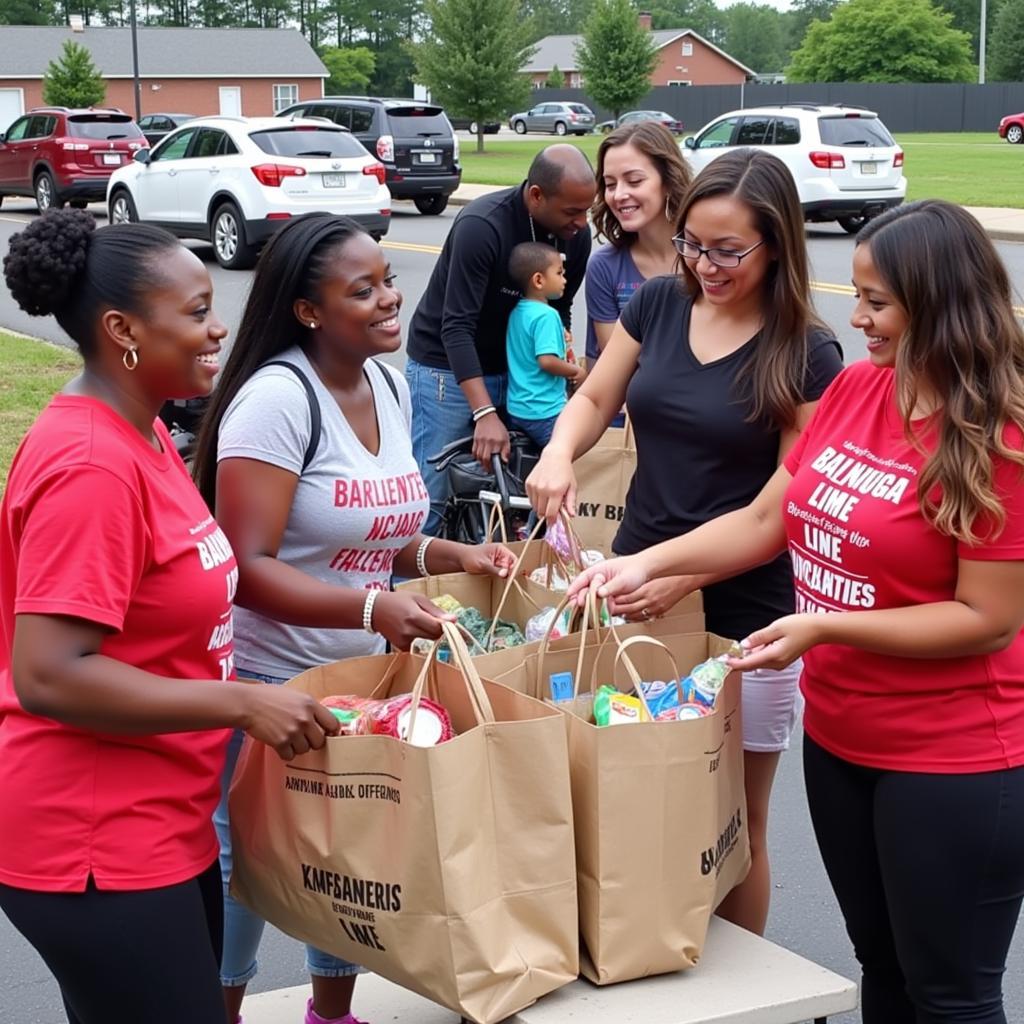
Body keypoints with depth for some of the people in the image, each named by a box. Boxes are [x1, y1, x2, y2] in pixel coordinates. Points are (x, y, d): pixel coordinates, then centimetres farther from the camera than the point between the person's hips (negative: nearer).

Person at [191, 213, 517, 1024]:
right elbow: (246, 568, -26)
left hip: (360, 673, 7)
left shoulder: (390, 386, 3)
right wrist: (374, 608, -37)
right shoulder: (276, 397, -22)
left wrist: (451, 555, -3)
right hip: (267, 681, -7)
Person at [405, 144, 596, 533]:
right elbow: (456, 327, -28)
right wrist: (485, 413, -35)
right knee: (430, 494, -7)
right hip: (447, 365, -6)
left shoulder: (576, 236, -8)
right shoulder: (481, 225, -26)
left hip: (511, 366, 6)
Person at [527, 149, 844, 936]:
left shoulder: (807, 356, -11)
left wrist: (686, 574, -24)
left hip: (742, 618, -4)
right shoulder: (660, 304, 2)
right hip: (632, 592, 4)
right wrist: (559, 452, -10)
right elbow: (594, 401, 12)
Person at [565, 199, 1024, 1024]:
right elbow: (766, 521, 7)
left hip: (952, 763, -7)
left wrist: (823, 628, -22)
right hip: (838, 737, 7)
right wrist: (647, 563, -3)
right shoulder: (851, 391, 1)